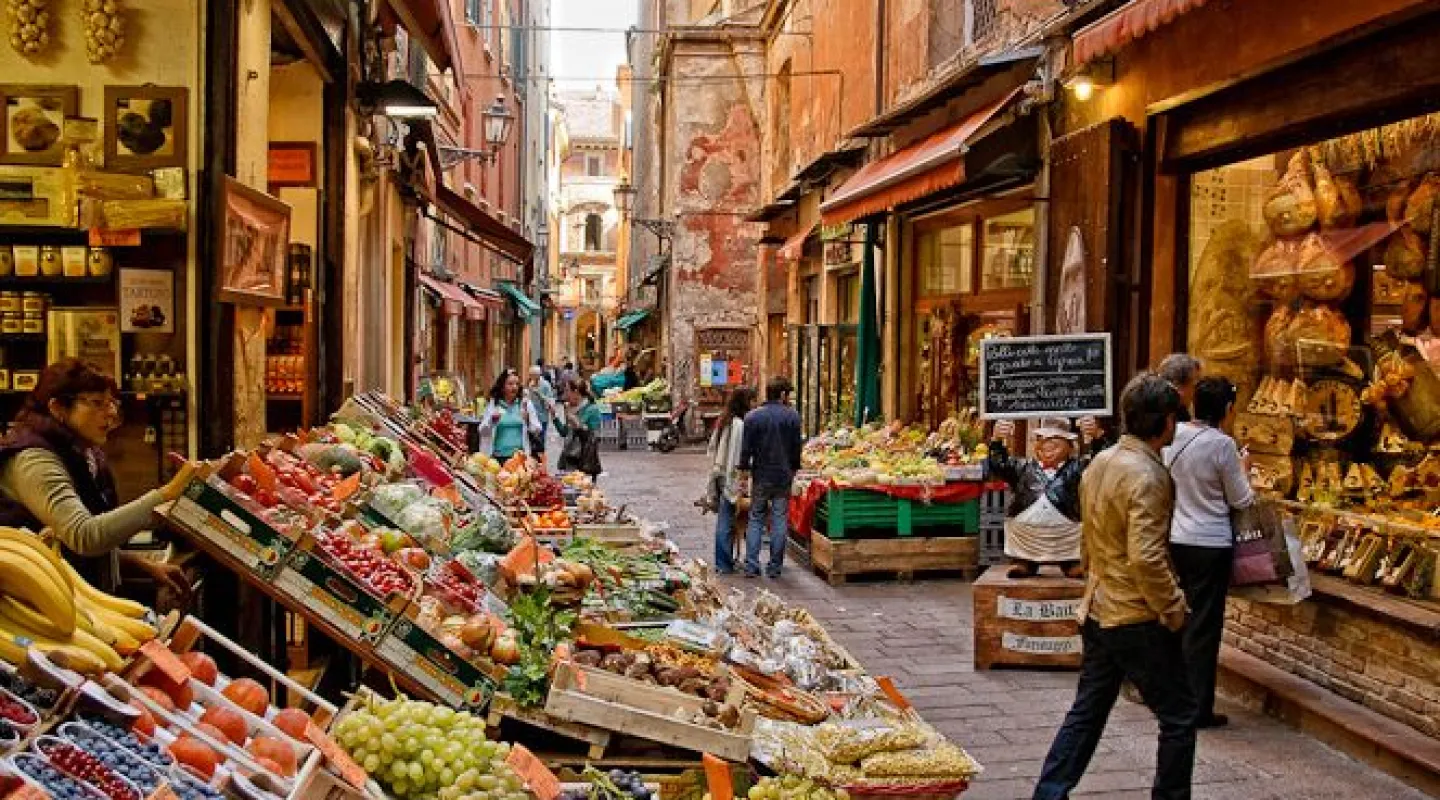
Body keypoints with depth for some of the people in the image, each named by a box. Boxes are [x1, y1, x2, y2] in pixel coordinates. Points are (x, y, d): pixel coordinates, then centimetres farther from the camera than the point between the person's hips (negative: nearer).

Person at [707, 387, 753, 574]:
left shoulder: (723, 422, 11)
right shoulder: (739, 425, -16)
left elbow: (711, 450, 18)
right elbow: (737, 458, -18)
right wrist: (739, 488, -16)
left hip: (718, 475, 9)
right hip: (730, 477, -9)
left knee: (723, 521, 14)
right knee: (727, 522, -3)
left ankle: (722, 562, 20)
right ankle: (724, 565, 3)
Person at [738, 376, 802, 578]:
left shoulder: (752, 417, -2)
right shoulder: (792, 416, -4)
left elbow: (746, 448, -2)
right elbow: (796, 447, 2)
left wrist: (745, 471, 6)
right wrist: (794, 469, 14)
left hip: (760, 476, 1)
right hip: (783, 477, -1)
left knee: (755, 519, 9)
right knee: (780, 520, 6)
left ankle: (751, 566, 3)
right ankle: (775, 567, 9)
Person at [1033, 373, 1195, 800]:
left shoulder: (1100, 462, 7)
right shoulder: (1146, 475, -20)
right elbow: (1146, 558, -26)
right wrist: (1175, 612, -16)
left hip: (1097, 612, 9)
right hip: (1139, 618, -9)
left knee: (1087, 711, 16)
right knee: (1179, 717, 7)